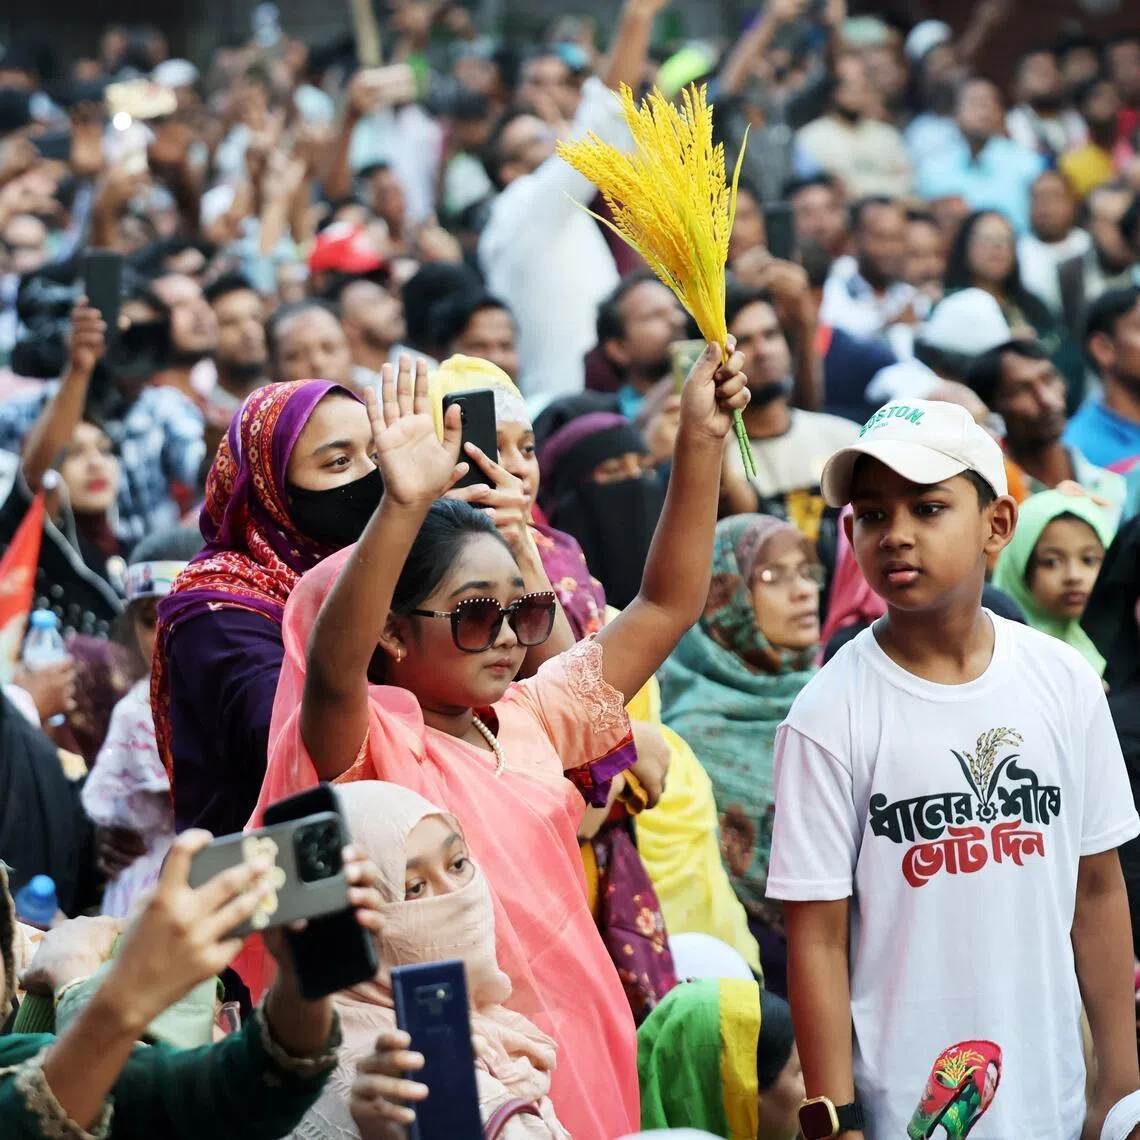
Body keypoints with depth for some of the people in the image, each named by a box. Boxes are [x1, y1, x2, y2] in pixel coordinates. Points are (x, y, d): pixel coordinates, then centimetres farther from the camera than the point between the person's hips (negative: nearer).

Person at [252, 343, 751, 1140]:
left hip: (579, 1074, 6)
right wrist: (404, 506, -43)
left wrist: (703, 440, -1)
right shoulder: (364, 745, -9)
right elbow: (333, 668, -31)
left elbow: (666, 606, 9)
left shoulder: (528, 721, 9)